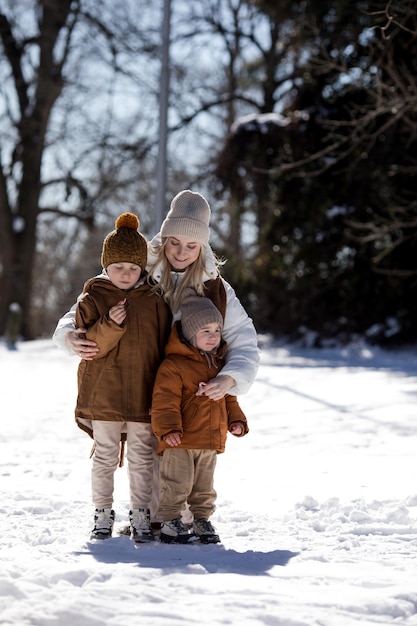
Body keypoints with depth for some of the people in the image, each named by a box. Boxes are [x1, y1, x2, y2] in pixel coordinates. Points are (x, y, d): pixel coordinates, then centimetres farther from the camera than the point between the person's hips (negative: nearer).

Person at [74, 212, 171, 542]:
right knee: (105, 458, 7)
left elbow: (164, 348, 10)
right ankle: (103, 515, 17)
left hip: (144, 397, 1)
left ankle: (141, 516, 14)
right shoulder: (92, 299, 0)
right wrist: (110, 325, -24)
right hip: (103, 396, -1)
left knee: (142, 459, 5)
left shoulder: (154, 302, 6)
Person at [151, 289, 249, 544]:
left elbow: (229, 397, 24)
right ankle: (170, 523, 7)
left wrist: (236, 420, 11)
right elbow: (165, 400, -18)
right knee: (177, 485, -3)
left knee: (204, 487, 15)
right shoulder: (173, 365, -12)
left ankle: (202, 520, 26)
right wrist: (168, 428, -27)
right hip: (180, 440, -7)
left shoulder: (219, 365, 14)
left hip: (211, 441, 7)